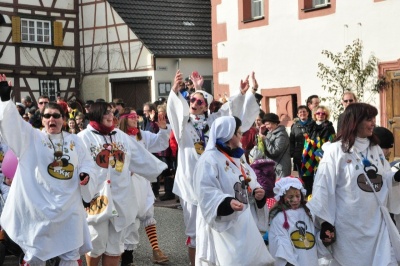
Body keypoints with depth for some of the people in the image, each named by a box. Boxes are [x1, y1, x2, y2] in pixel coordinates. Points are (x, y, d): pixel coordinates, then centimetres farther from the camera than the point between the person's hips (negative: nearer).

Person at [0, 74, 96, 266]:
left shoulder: (74, 141, 11)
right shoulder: (32, 138, 1)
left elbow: (87, 162, 16)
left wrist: (86, 174, -6)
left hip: (69, 207, 3)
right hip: (39, 207, -2)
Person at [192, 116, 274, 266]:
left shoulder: (237, 157, 13)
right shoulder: (209, 159, -15)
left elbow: (248, 180, 21)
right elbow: (206, 193, -22)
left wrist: (257, 191, 0)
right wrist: (228, 202, -34)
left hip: (242, 220, 9)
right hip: (223, 224, -9)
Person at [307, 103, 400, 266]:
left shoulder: (375, 149, 9)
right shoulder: (336, 151, -11)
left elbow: (385, 179, 14)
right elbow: (323, 188, -11)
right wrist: (325, 222, -12)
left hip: (376, 223, 5)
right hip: (349, 226, -5)